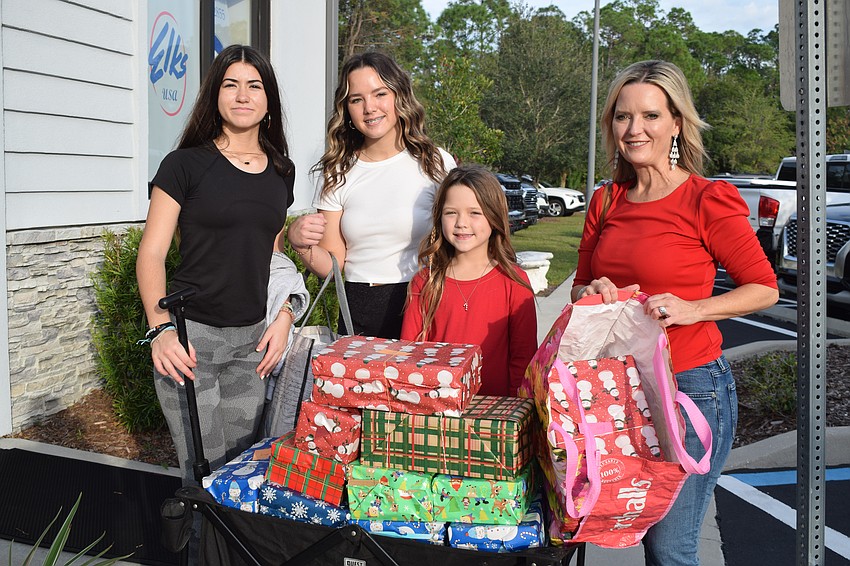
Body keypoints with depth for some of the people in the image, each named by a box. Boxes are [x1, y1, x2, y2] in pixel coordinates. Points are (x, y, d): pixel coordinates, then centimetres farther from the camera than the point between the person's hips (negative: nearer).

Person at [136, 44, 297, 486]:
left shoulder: (281, 170, 11)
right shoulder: (186, 164, -3)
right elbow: (151, 254, -6)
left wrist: (284, 317, 3)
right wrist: (161, 329, -20)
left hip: (252, 338, 4)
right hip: (191, 333, -4)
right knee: (206, 471, -3)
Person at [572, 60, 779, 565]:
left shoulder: (708, 200, -9)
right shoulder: (606, 202, 7)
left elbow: (764, 288, -5)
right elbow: (580, 286, 16)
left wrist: (690, 308, -19)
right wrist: (592, 294, -7)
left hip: (691, 386, -5)